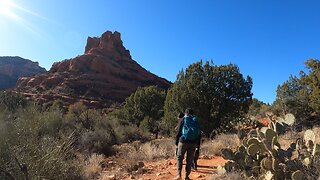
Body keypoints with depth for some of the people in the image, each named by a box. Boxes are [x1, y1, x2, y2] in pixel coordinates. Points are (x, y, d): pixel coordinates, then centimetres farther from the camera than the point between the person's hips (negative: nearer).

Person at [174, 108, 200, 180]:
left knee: (179, 157, 10)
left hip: (183, 141, -3)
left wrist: (176, 143, 3)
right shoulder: (196, 120, 10)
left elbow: (178, 132, -2)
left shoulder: (183, 120, 1)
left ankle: (179, 174, 1)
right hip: (193, 143, 3)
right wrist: (197, 144, 14)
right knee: (189, 160, 12)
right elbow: (198, 133, 10)